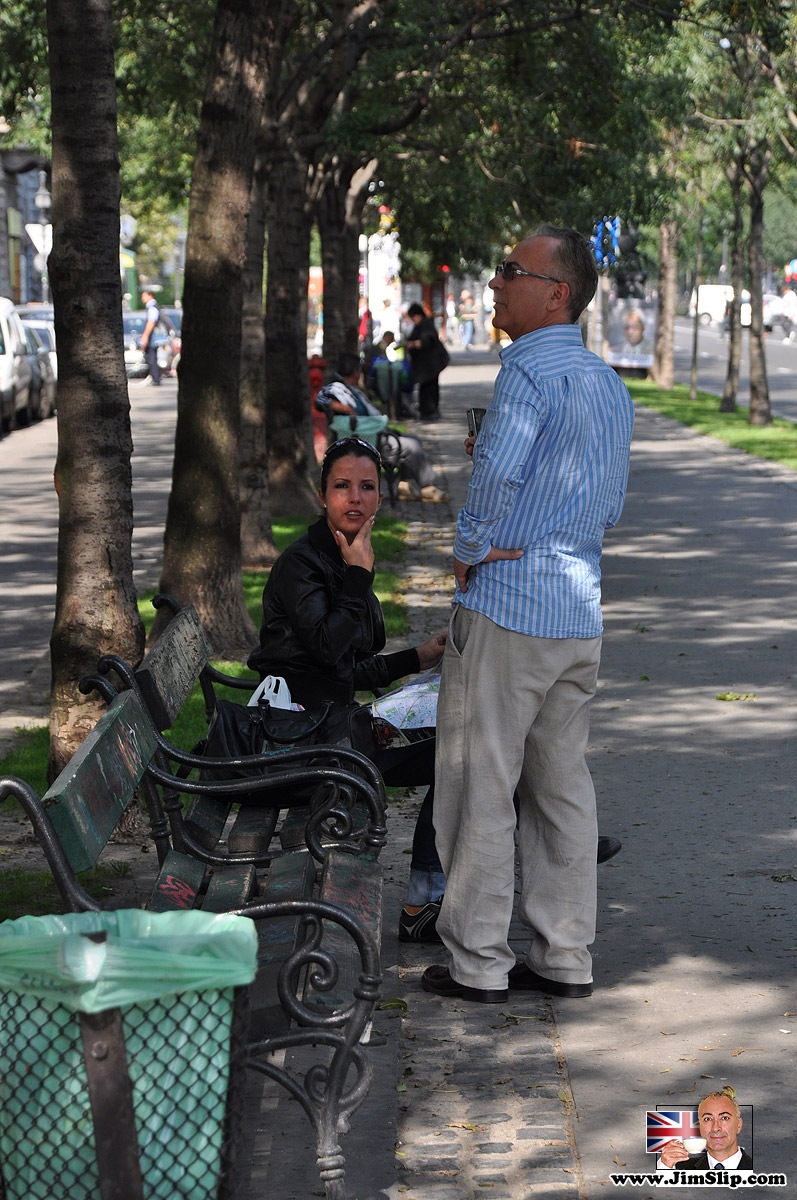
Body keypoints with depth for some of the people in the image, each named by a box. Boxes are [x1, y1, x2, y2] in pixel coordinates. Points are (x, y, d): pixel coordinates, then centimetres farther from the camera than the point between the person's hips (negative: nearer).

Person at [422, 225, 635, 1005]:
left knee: (481, 786, 0)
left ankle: (478, 962, 5)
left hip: (504, 607, -8)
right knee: (562, 786, 13)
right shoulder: (611, 385, 14)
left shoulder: (531, 369, -14)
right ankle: (564, 957, 17)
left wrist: (471, 549, -11)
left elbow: (497, 472, -27)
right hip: (580, 613, 8)